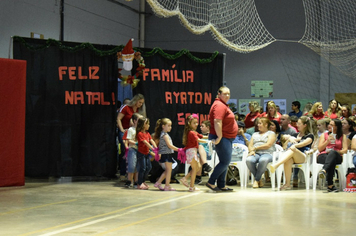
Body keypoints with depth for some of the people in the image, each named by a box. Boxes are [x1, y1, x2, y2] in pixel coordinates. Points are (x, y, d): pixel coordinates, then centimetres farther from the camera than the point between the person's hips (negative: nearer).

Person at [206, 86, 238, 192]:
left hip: (227, 138, 11)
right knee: (225, 162, -11)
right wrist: (219, 137, -25)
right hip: (222, 138, -11)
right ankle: (211, 182, -7)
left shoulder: (223, 105, 20)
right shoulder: (219, 105, -15)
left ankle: (221, 185, 15)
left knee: (225, 163, 11)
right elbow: (217, 122, -24)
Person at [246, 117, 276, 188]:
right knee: (249, 160, -34)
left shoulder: (271, 133, 14)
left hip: (267, 153, -4)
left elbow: (268, 145, -2)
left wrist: (255, 148, -2)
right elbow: (250, 146, 19)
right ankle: (259, 180, -19)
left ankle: (256, 180, -25)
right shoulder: (255, 134, 30)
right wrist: (251, 151, -5)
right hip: (255, 153, 4)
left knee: (263, 160, -43)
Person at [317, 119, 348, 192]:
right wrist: (328, 141, -1)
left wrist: (336, 152, -13)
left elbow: (345, 150, 6)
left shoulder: (343, 136, 21)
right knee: (332, 161, -39)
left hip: (336, 157, -1)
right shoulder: (324, 135, 25)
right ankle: (330, 185, -51)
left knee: (332, 153, -40)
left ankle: (324, 170, -65)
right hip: (323, 156, 1)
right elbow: (319, 149, 14)